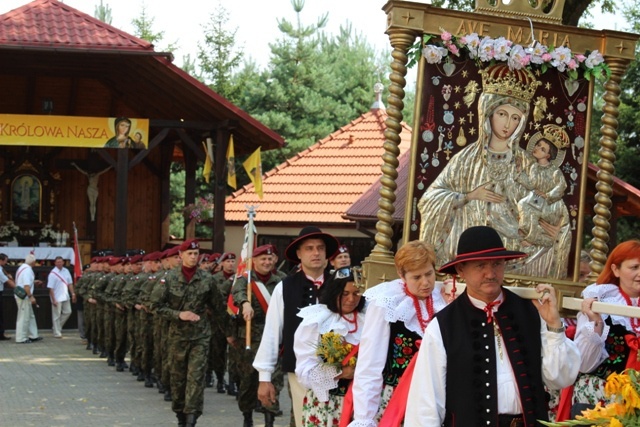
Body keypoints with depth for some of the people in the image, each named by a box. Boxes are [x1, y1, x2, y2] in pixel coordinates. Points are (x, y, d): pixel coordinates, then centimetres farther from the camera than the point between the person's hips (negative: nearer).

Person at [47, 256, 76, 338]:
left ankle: (58, 327, 26)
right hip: (57, 298, -6)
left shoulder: (66, 271, 5)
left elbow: (70, 284, 13)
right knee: (56, 315, 1)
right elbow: (50, 288, -14)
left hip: (65, 297, 6)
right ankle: (57, 333, 8)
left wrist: (73, 294, 6)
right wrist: (53, 300, -16)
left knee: (68, 312, 10)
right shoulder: (53, 273, -13)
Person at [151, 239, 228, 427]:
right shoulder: (170, 278, -3)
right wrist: (178, 315, -13)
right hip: (177, 334, 1)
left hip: (200, 335, -1)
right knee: (178, 376, 9)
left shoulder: (206, 279, -1)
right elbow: (156, 305, -3)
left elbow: (218, 308, 9)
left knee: (196, 375, -9)